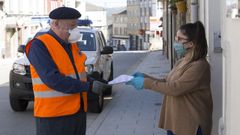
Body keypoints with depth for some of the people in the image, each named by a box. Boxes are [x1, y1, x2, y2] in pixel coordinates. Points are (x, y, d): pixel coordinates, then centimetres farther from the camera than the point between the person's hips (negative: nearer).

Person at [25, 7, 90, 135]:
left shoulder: (71, 44, 12)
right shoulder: (39, 45, -12)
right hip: (53, 116, -7)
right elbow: (52, 79, -23)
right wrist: (88, 86, -21)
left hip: (78, 112, 8)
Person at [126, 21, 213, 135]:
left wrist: (146, 83, -18)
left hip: (191, 126, -9)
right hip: (175, 122, 9)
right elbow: (166, 82, 16)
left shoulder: (199, 66, -19)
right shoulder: (181, 62, 12)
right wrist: (144, 77, 2)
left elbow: (175, 88, -24)